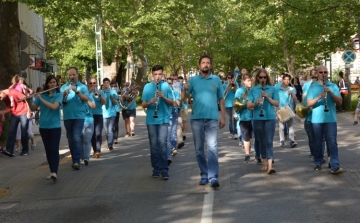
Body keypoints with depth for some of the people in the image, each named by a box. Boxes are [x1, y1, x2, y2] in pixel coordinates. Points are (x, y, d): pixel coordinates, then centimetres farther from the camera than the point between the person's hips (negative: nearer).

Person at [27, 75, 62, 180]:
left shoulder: (59, 95, -4)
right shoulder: (41, 95, 5)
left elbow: (54, 107, -20)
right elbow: (33, 108, 6)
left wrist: (41, 99, -20)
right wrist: (29, 101, -13)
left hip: (55, 126, -4)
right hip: (43, 126, 4)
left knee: (54, 149, -12)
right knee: (48, 150, 7)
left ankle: (54, 172, -21)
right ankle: (52, 172, 15)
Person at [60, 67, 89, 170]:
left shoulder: (82, 86, 2)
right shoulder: (64, 87, 8)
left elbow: (86, 99, -11)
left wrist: (77, 91, -23)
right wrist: (64, 95, -19)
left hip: (79, 116, -3)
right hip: (67, 117, 3)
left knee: (77, 138, -13)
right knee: (70, 139, 9)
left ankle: (76, 161, -14)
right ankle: (74, 160, 20)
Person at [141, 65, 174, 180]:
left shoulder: (166, 86, 3)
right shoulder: (147, 87, 6)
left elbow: (172, 103, 1)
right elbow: (143, 105, 6)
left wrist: (163, 97, -16)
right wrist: (150, 102, -15)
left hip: (163, 119, -2)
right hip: (151, 120, 2)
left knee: (162, 143, -13)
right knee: (153, 144, 6)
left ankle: (164, 169, -8)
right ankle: (156, 168, 15)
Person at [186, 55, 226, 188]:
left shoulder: (216, 80, 8)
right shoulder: (192, 80, 5)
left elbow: (221, 99, 11)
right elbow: (183, 97, -4)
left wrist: (223, 117, 6)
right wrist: (184, 89, -26)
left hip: (212, 119, -1)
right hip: (196, 119, 1)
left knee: (212, 148, -8)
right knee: (199, 148, 7)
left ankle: (213, 177, -9)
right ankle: (204, 175, 18)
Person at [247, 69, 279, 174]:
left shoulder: (272, 89, 4)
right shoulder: (253, 89, 5)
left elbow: (277, 104, 1)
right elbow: (248, 106, 0)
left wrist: (268, 97, -14)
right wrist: (256, 103, -19)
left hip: (270, 118, -2)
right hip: (258, 119, 2)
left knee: (269, 141, -8)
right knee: (262, 142, 10)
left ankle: (270, 165, -15)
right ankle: (264, 163, 22)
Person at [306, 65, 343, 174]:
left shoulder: (333, 86, 7)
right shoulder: (312, 87, 4)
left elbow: (339, 102, 0)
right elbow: (309, 103, -4)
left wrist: (330, 93, -15)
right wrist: (319, 97, -21)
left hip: (330, 119, 0)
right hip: (317, 119, 0)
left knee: (332, 142, -6)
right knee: (318, 142, 9)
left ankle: (335, 166, -10)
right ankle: (318, 163, 22)